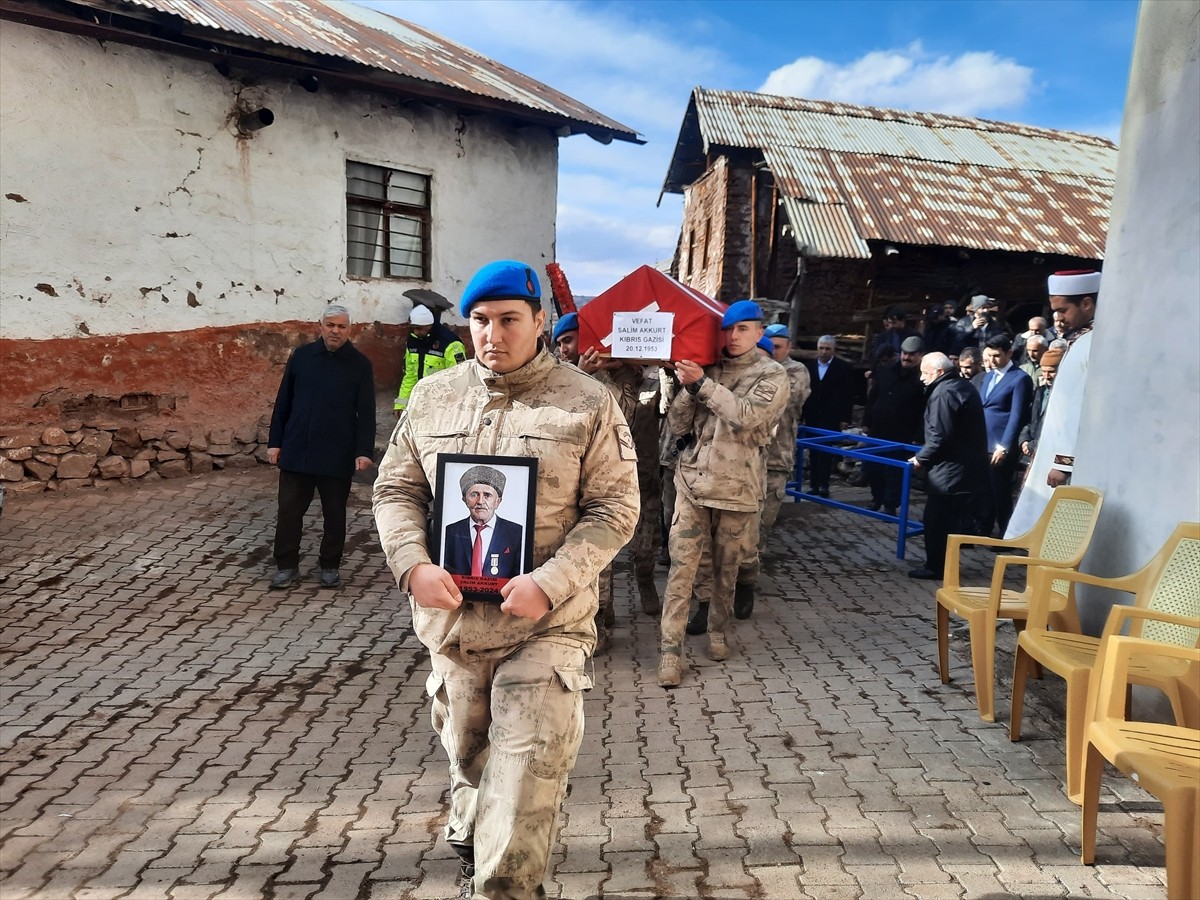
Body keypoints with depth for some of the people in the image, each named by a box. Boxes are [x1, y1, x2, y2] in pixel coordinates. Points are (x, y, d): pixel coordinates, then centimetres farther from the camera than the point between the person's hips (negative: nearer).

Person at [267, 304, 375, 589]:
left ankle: (330, 566, 23)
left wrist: (364, 451, -12)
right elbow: (283, 402, 8)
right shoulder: (301, 355, 5)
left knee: (334, 514, 9)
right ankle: (286, 566, 17)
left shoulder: (360, 364, -1)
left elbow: (366, 412, -4)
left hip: (338, 455, -2)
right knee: (289, 510, 5)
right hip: (296, 450, 2)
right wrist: (275, 442, 5)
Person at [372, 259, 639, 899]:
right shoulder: (432, 397, 6)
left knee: (526, 781, -5)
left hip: (547, 627, -4)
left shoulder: (588, 404, -6)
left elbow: (614, 508, -8)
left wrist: (550, 583, -20)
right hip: (451, 619, 4)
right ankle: (469, 845, 52)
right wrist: (413, 564, -10)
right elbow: (396, 489, 8)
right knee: (467, 760, 24)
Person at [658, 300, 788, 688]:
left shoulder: (772, 375, 0)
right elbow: (677, 426, 4)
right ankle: (671, 647, 2)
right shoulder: (707, 369, 8)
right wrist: (687, 387, -11)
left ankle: (717, 631, 31)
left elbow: (746, 416, -19)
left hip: (737, 486, -1)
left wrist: (702, 383, -20)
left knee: (727, 568, 11)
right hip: (692, 481, 2)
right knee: (681, 566, -3)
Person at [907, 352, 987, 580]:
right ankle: (944, 564, 22)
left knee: (937, 519, -2)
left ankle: (935, 567, 5)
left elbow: (939, 436, -23)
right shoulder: (965, 386, 15)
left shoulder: (943, 393, -18)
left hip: (950, 468, -10)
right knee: (951, 518, 15)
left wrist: (921, 458, -10)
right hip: (969, 463, 10)